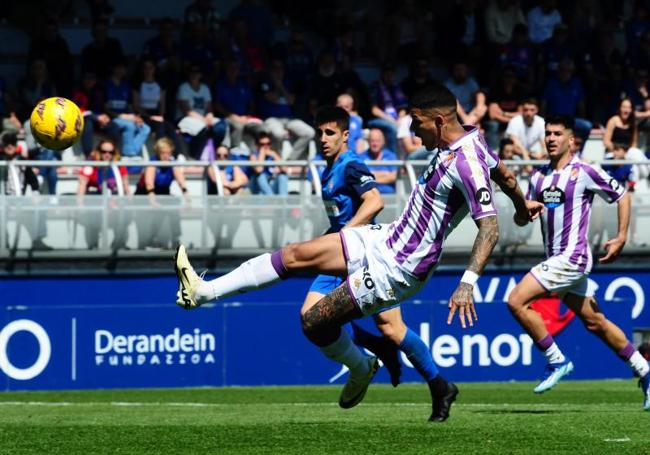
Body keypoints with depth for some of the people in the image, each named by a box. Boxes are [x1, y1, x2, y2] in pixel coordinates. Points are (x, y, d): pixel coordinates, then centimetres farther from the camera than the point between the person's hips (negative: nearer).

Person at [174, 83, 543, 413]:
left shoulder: (466, 163, -26)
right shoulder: (470, 138, 3)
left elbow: (490, 228, -32)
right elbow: (503, 173, 23)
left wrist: (468, 283, -41)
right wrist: (523, 204, 43)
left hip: (397, 270, -10)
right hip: (385, 240, 10)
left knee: (315, 322, -5)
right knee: (296, 255, 4)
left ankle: (361, 369, 24)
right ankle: (202, 292, 6)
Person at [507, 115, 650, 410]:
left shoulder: (584, 173, -8)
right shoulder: (539, 177, 12)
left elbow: (622, 196, 0)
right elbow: (522, 218, 18)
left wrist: (622, 238, -4)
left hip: (572, 257, -8)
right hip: (556, 259, 8)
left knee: (517, 301, -16)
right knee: (595, 322, 13)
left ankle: (556, 361, -6)